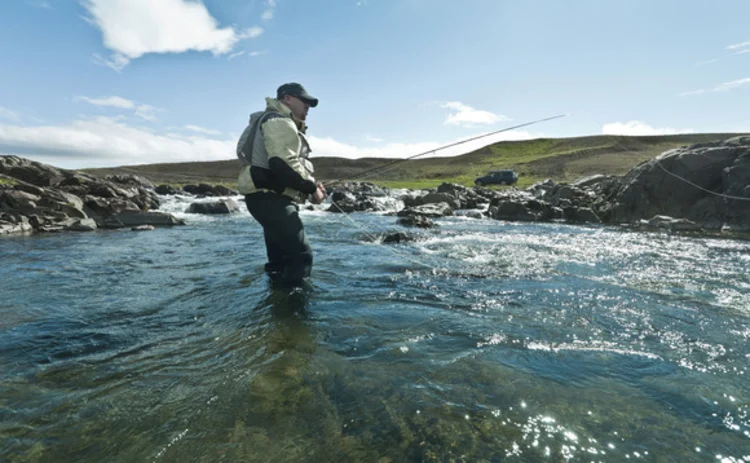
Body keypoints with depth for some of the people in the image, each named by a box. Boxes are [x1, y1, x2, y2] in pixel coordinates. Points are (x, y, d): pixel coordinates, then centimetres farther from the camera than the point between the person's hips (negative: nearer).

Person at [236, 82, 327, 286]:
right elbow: (282, 164, -24)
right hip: (269, 197, -11)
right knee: (300, 254, -15)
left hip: (272, 198, 11)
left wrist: (310, 185, 9)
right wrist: (311, 187, -14)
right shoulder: (279, 121, -8)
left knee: (282, 257, 15)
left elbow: (287, 164, 26)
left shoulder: (285, 125, 27)